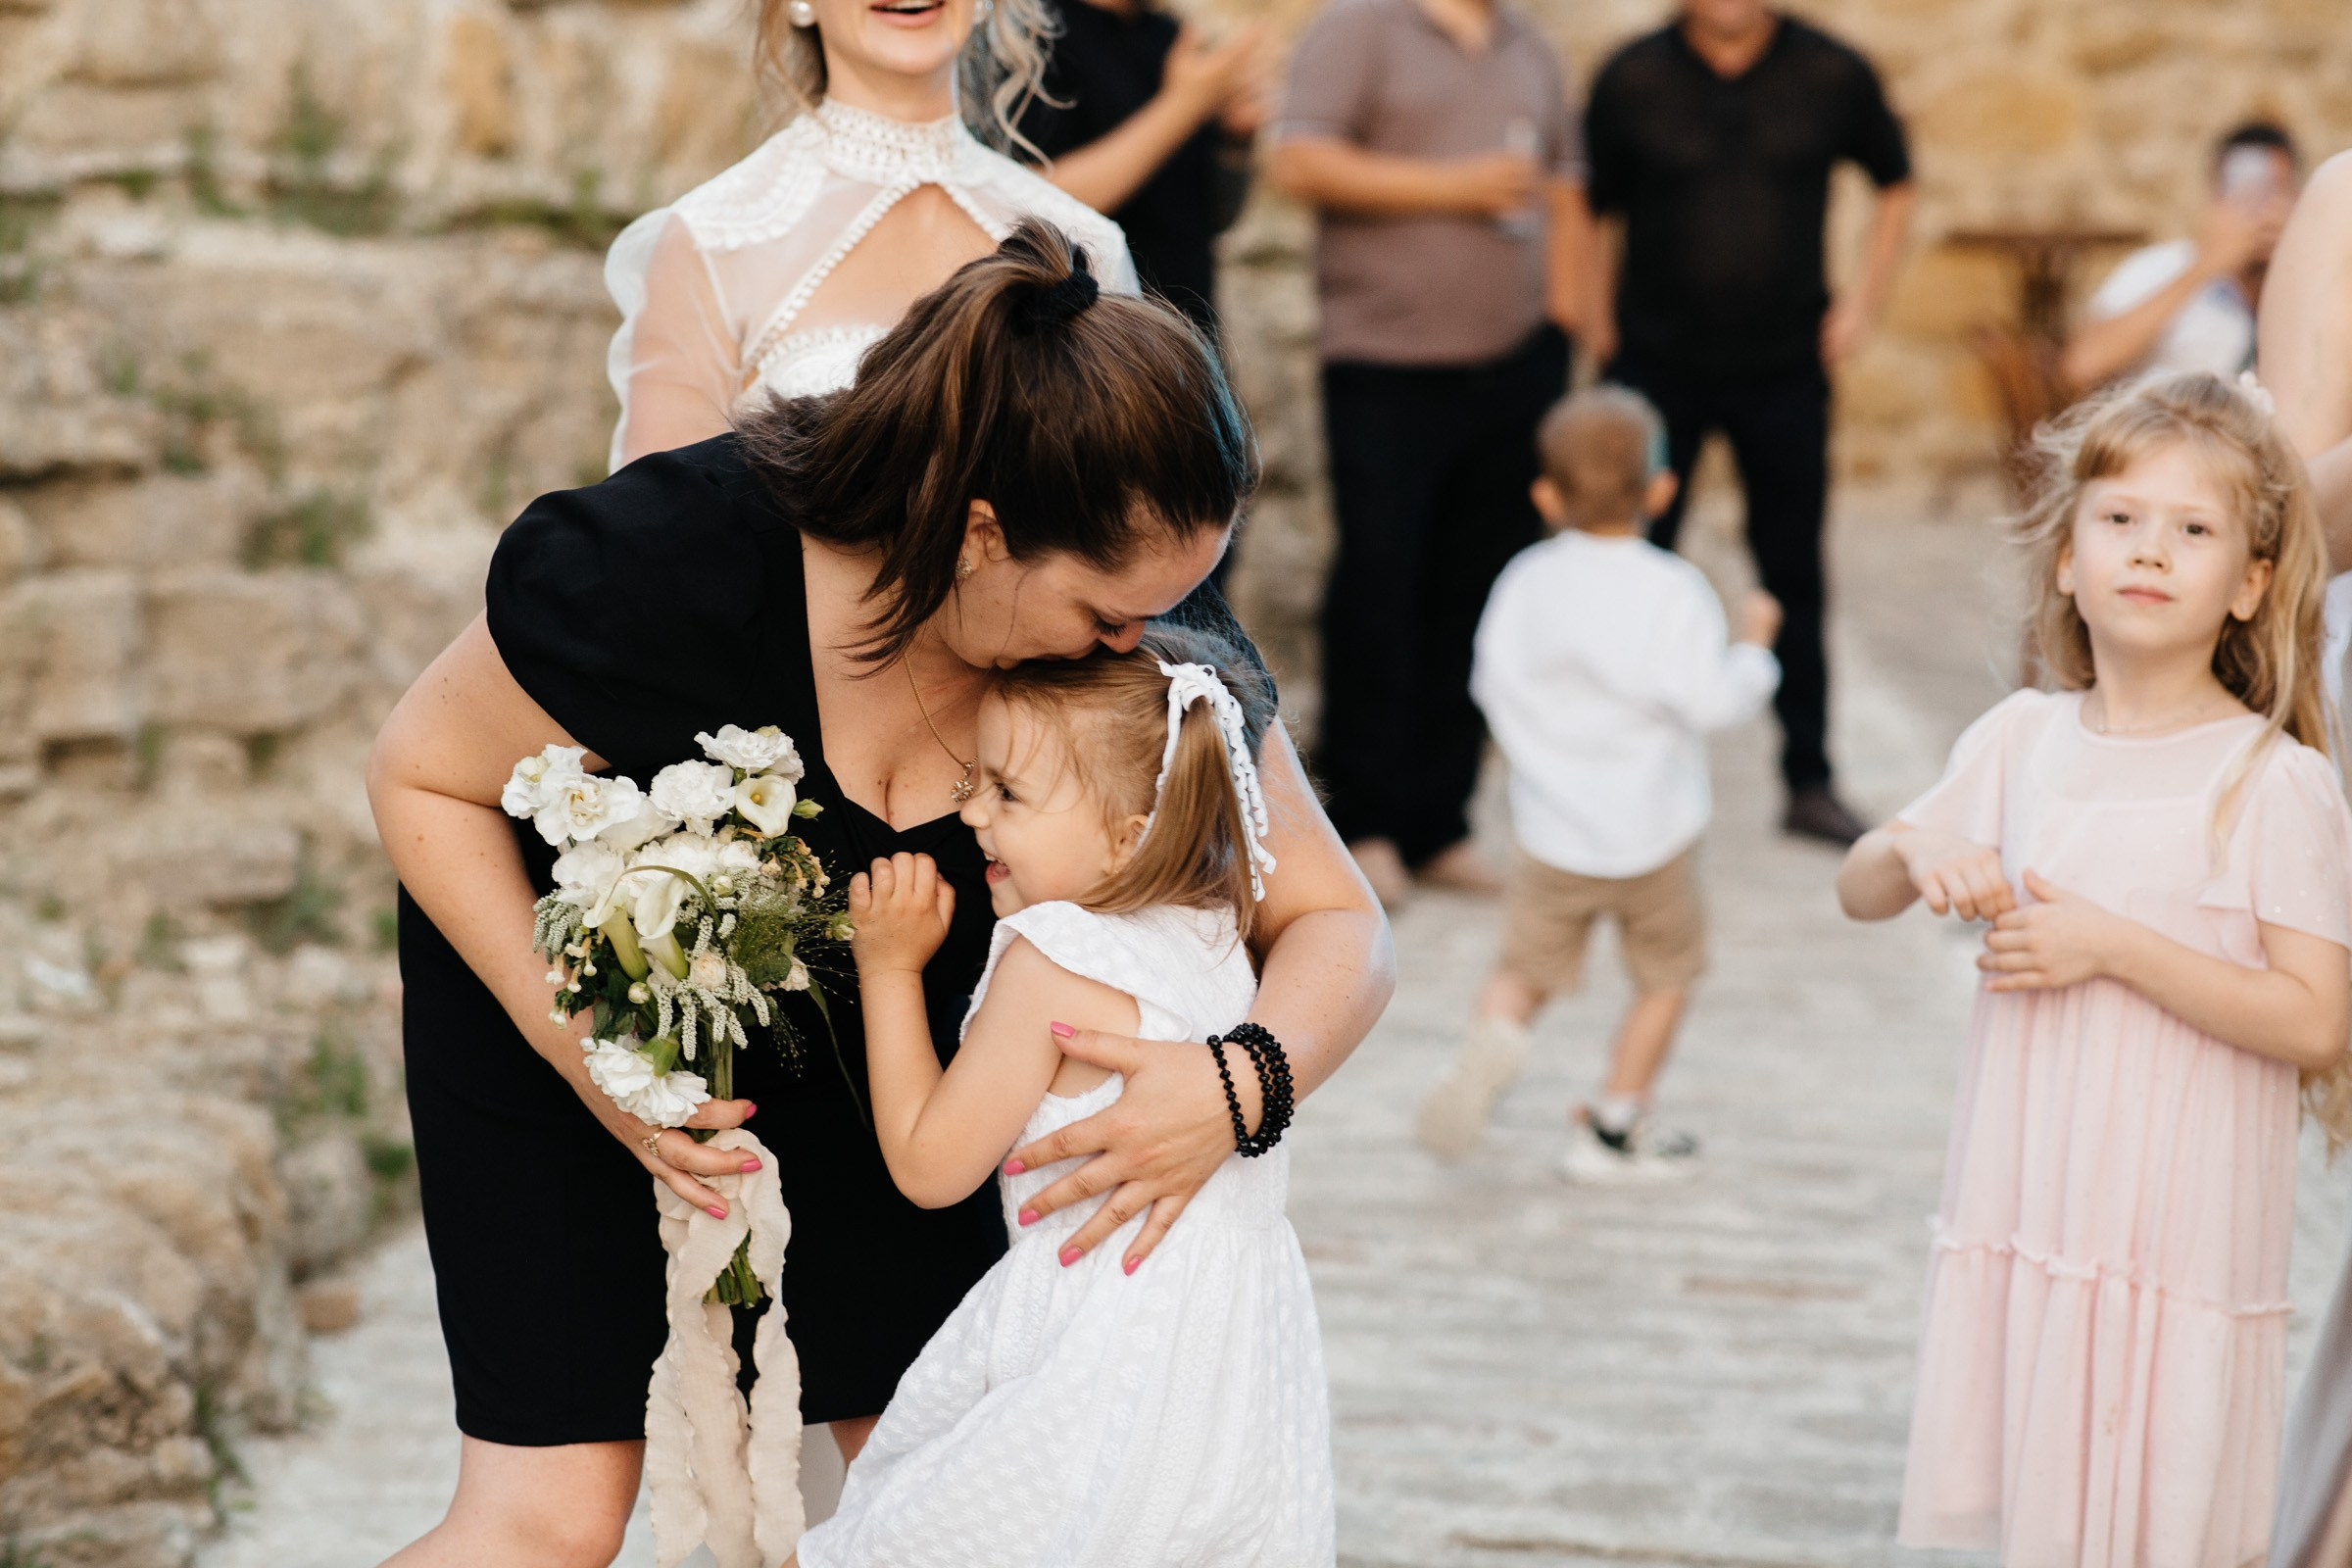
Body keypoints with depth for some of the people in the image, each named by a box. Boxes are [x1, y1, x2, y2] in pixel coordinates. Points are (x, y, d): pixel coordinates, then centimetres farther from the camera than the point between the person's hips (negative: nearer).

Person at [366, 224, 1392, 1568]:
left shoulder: (1151, 626, -25)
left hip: (860, 1047, 4)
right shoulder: (670, 561, -35)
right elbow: (423, 777, -18)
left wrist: (1244, 1087, -40)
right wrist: (576, 1042, -30)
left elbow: (1336, 926, -17)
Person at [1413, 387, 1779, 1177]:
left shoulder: (1525, 581, -4)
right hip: (1650, 833, -2)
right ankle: (1615, 1126, 19)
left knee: (1527, 968, 14)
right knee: (1665, 974, 17)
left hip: (1551, 835, 3)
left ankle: (1492, 1038, -18)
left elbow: (1492, 682, 2)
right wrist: (1754, 645, 1)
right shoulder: (1673, 592, -14)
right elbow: (1712, 700, -16)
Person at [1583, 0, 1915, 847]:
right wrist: (1602, 326, -3)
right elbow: (1585, 212, 4)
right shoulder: (1632, 79, -5)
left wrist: (1863, 301, 5)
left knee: (1793, 576, 8)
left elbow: (1894, 183, 13)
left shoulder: (1831, 75, -2)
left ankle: (1810, 782, 18)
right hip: (1657, 367, -1)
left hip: (1785, 368, 1)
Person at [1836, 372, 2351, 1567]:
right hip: (2022, 1204, 5)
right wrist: (1920, 851, -7)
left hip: (2181, 1230, -5)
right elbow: (1858, 892, 15)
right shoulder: (2018, 741, 4)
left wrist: (2115, 947, -21)